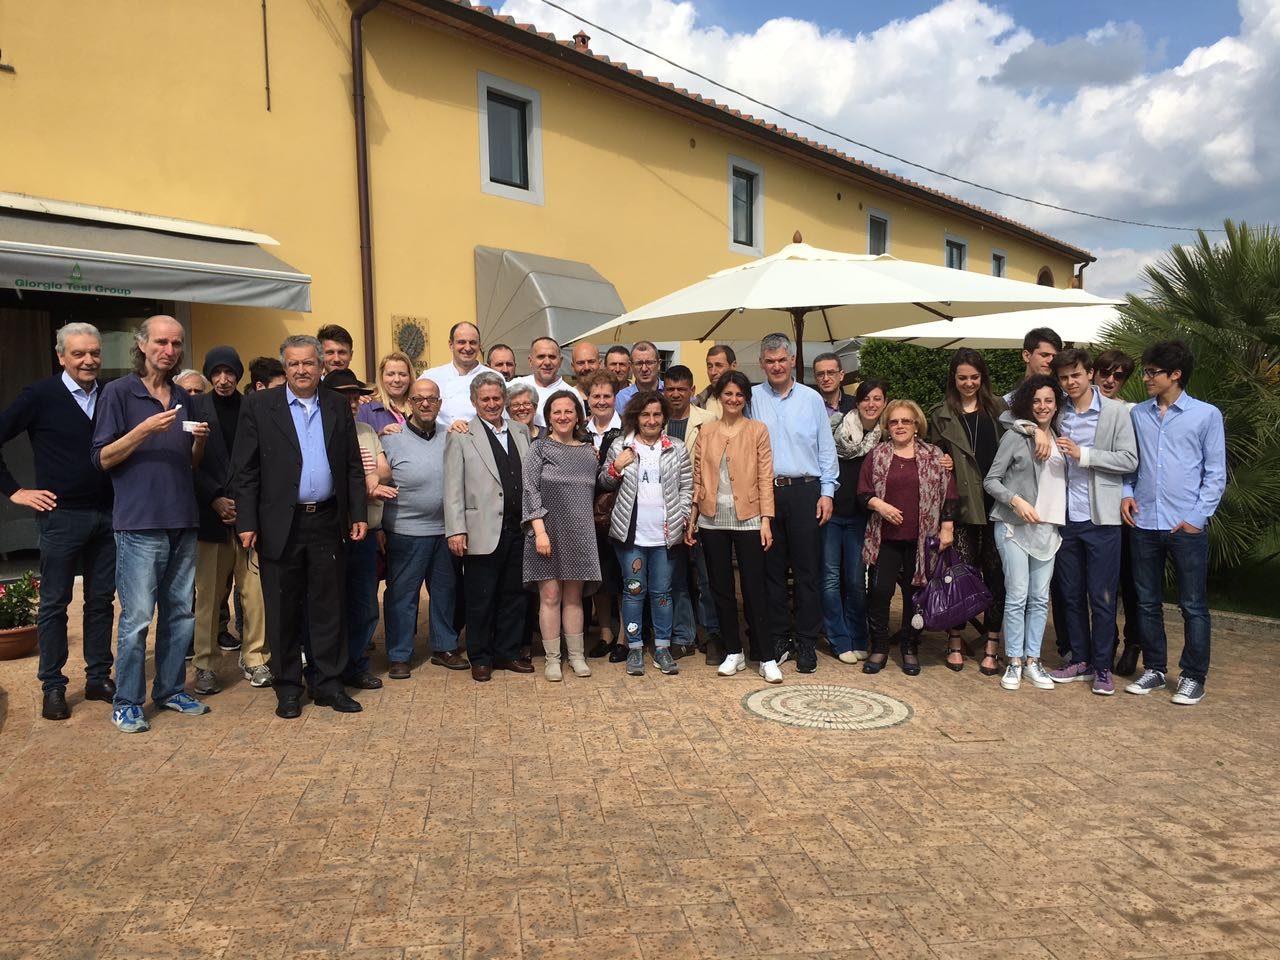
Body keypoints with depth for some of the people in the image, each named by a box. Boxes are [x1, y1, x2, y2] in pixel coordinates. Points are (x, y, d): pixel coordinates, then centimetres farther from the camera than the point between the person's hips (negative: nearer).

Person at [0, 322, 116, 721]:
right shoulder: (41, 395, -4)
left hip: (107, 514, 3)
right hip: (61, 515, -3)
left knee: (101, 600, 10)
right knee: (55, 603, 7)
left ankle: (99, 677, 21)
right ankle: (52, 686, 17)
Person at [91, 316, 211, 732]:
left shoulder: (184, 398, 14)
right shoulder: (118, 392, -2)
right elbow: (102, 459, -5)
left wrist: (199, 439, -2)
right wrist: (145, 429, -18)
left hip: (183, 522, 5)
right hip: (140, 524, -5)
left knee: (181, 613, 10)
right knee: (137, 617, -4)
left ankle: (171, 689, 23)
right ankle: (127, 702, 9)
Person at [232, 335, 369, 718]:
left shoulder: (338, 406, 9)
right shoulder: (259, 406, 1)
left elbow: (353, 466, 10)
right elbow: (245, 469, -2)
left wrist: (359, 514, 4)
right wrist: (247, 522, -8)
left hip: (328, 522, 2)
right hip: (280, 525, -2)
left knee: (328, 607, 8)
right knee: (283, 609, 7)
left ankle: (328, 683, 19)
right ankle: (287, 687, 19)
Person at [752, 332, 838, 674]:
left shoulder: (812, 399, 7)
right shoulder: (752, 398, 6)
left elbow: (826, 449, 7)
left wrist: (827, 492, 1)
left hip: (804, 492, 0)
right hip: (764, 491, 1)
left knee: (807, 569, 2)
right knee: (771, 568, 7)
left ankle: (806, 643, 11)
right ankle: (777, 639, 18)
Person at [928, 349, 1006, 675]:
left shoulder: (999, 409, 11)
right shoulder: (942, 415, 9)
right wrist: (940, 464, -5)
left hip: (997, 503, 1)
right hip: (962, 504, -1)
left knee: (995, 573, 4)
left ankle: (991, 646, 13)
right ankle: (955, 642, 16)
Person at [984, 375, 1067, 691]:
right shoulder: (1016, 435, -3)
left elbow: (1061, 485, 20)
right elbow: (991, 480, -5)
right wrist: (1016, 500, -18)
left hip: (1047, 528, 5)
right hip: (1014, 526, -5)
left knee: (1040, 599, 7)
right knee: (1017, 596, -5)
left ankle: (1032, 661, 15)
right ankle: (1013, 662, 5)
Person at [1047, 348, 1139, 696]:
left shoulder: (1116, 411, -3)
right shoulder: (1058, 415, 7)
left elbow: (1129, 459, -8)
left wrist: (1083, 454, -16)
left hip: (1101, 519, -4)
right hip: (1066, 518, 4)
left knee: (1101, 597, 2)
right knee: (1071, 595, 11)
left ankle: (1102, 667, 13)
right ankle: (1079, 659, 23)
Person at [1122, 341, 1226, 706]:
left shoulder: (1207, 415, -2)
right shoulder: (1137, 414, 7)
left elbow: (1216, 473, -2)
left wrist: (1197, 517, -9)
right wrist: (1126, 492, -3)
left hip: (1187, 526, -3)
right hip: (1144, 524, 4)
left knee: (1193, 606, 4)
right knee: (1147, 602, 11)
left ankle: (1193, 677, 15)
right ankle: (1154, 669, 24)